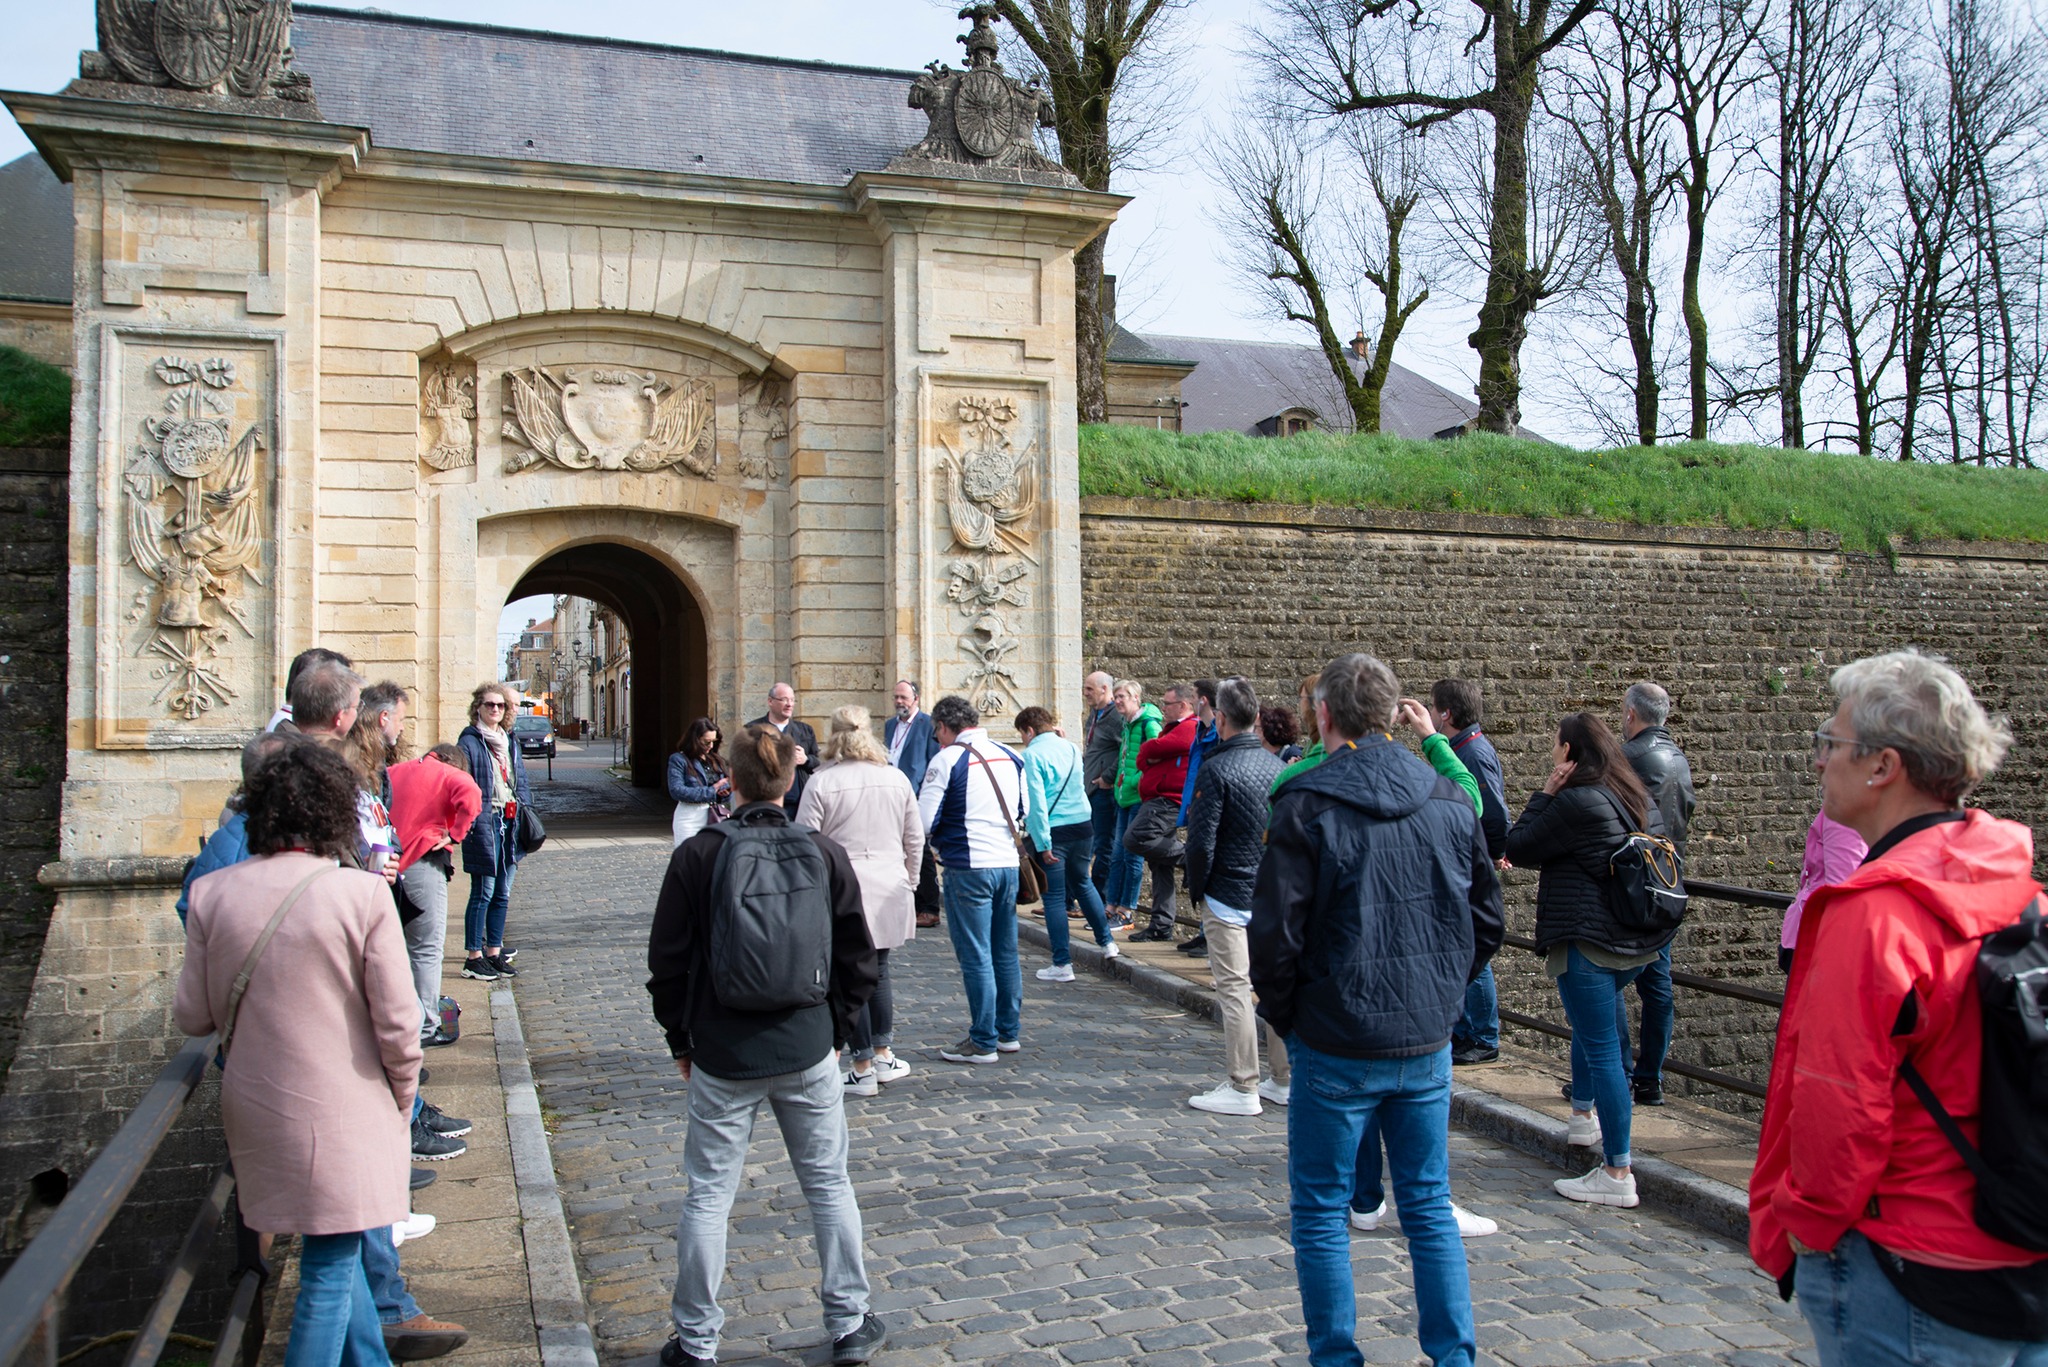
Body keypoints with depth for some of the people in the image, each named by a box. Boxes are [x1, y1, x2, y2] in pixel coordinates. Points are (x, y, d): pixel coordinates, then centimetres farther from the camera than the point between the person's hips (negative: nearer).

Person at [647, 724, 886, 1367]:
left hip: (722, 1056, -1)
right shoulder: (825, 853, -4)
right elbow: (858, 958, 2)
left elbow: (667, 961, -2)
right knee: (829, 1187, 14)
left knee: (707, 1195, 11)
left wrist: (681, 1042, 10)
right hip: (809, 1052, 1)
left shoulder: (696, 856, -8)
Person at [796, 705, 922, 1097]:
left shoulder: (821, 782, -8)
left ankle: (863, 1069, 10)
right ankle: (883, 1056, 24)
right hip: (888, 891, 4)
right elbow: (915, 839, 11)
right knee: (878, 972, 19)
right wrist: (909, 882, 22)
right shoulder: (897, 778, 6)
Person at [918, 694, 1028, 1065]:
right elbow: (1024, 812, 17)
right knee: (1006, 953, 16)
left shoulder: (946, 760, -11)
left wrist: (944, 836, 9)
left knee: (975, 957, 1)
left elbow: (925, 822, -11)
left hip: (967, 868, -6)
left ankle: (983, 1042, 7)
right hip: (1008, 864, 7)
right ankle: (1010, 1032, 25)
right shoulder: (1010, 757, 9)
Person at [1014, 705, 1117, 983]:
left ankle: (1062, 964, 6)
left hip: (1053, 831, -7)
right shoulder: (1072, 748, 9)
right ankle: (1107, 942, 30)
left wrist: (1043, 844, -16)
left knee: (1054, 896, 2)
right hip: (1082, 825, 7)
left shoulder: (1032, 754, -12)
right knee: (1082, 883, 25)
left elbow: (1036, 801, -16)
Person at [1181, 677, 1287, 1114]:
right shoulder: (1276, 765, 4)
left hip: (1228, 894, -6)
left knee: (1234, 988, -1)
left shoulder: (1217, 769, -15)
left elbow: (1201, 840, -17)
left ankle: (1243, 1088, 3)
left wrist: (1196, 890, -3)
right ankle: (1284, 1080, 21)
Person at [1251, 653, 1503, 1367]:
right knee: (1429, 1206, 17)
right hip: (1429, 1042, 5)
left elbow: (1275, 932, -15)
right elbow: (1487, 918, 9)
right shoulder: (1451, 801, 2)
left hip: (1336, 1047, -5)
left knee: (1321, 1214, 10)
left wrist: (1283, 1015, 1)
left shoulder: (1306, 806, -14)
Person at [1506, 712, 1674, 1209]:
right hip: (1638, 940, 10)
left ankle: (1618, 1173, -4)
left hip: (1587, 940, -10)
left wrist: (1546, 793, -5)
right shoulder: (1640, 799, 10)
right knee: (1591, 1023, 30)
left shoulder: (1576, 802, -16)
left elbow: (1518, 850, -10)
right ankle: (1583, 1116, 43)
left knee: (1601, 1051, -7)